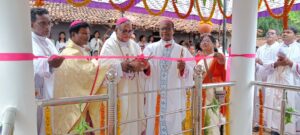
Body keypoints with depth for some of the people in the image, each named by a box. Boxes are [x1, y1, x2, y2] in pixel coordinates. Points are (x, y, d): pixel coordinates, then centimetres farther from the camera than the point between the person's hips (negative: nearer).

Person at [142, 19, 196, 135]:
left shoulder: (182, 50, 5)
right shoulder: (150, 48, 5)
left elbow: (190, 73, -6)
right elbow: (146, 72, -7)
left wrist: (183, 68, -27)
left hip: (174, 97, 0)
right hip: (154, 97, 0)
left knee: (173, 125, 7)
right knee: (154, 124, 8)